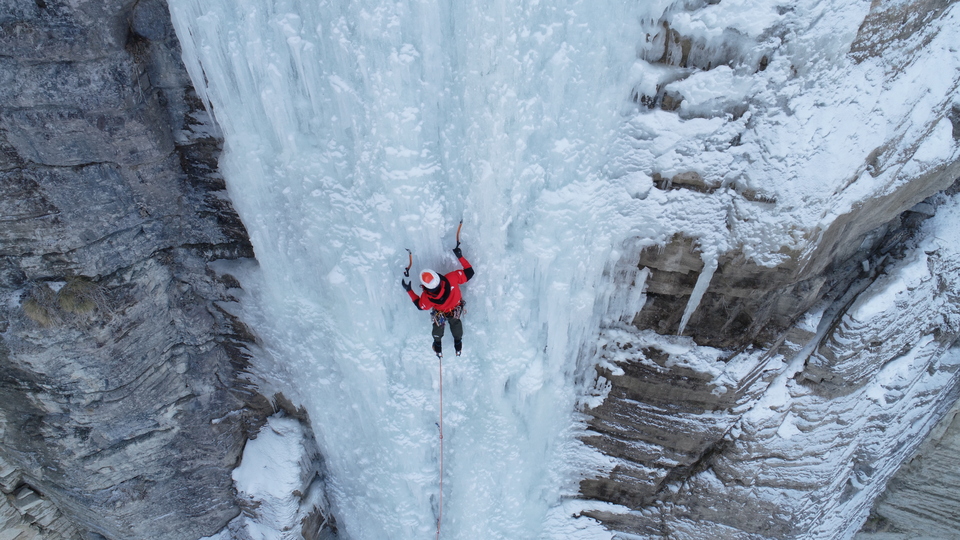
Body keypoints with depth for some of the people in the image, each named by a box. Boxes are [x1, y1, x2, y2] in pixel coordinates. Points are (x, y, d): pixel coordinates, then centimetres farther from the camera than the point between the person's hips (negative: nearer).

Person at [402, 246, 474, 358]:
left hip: (440, 314, -1)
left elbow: (420, 306, -17)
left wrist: (409, 290, -14)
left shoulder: (426, 297, -43)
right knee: (455, 323, 35)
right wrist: (460, 257, -27)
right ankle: (458, 344, 62)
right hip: (456, 310, 2)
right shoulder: (450, 279, -47)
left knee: (438, 325, 34)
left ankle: (438, 345, 62)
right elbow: (469, 272, -34)